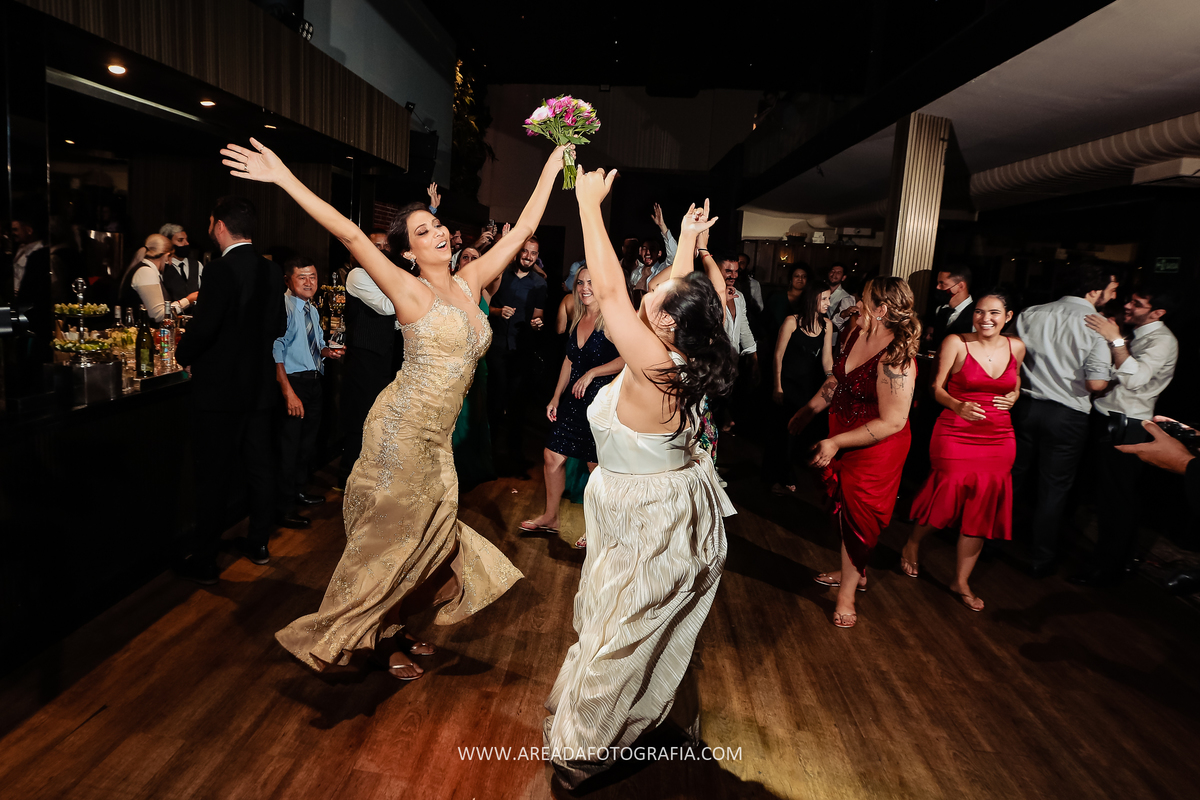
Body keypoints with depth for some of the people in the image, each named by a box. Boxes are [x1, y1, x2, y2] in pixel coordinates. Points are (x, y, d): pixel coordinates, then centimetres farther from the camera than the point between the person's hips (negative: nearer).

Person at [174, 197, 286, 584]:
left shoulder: (220, 270, -17)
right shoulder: (271, 271, 3)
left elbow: (202, 327, -20)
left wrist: (183, 355, -1)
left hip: (219, 389, -6)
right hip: (260, 386, 7)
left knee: (212, 476, 3)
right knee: (260, 465, 16)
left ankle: (204, 561, 14)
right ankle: (258, 539, 30)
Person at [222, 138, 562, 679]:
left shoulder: (469, 284, 6)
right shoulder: (410, 292, -11)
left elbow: (522, 230, 10)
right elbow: (350, 235, -20)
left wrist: (552, 167, 14)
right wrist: (285, 179, -25)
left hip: (435, 436, 7)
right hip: (403, 428, -7)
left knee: (425, 534, 15)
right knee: (390, 533, 6)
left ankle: (391, 629, 34)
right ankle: (374, 638, 26)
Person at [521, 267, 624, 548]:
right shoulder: (577, 320, 11)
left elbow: (627, 358, -21)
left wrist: (591, 373, -20)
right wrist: (556, 398, 17)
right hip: (574, 400, 7)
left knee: (596, 466, 3)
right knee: (553, 455, 9)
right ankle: (550, 517, 28)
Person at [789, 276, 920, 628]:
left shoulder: (894, 359, -30)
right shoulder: (855, 333, -5)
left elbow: (892, 422, -28)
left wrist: (835, 442, -26)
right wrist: (807, 412, 14)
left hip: (876, 447, -8)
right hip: (842, 436, 8)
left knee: (858, 513, 7)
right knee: (846, 506, 21)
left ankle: (847, 592, 26)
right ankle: (853, 572, 43)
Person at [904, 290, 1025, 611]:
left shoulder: (1016, 347, 5)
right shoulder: (956, 343, -8)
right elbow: (937, 388, -6)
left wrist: (1014, 397, 3)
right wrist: (957, 405, -25)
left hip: (999, 440, 4)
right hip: (955, 436, -4)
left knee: (983, 510, 6)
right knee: (945, 498, 1)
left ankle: (961, 580, 23)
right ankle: (912, 547, 34)